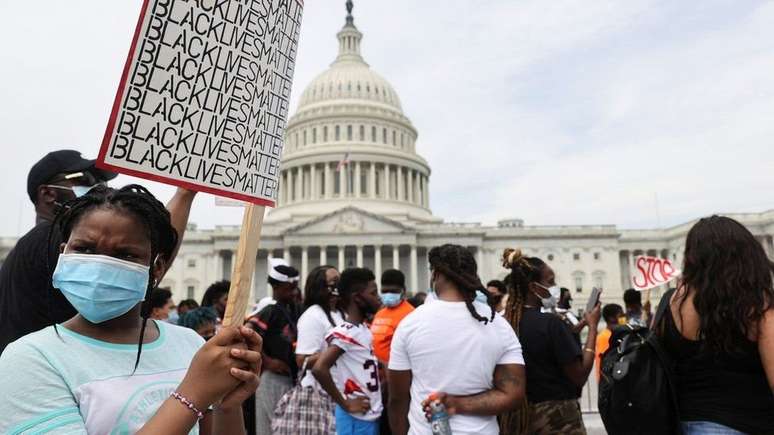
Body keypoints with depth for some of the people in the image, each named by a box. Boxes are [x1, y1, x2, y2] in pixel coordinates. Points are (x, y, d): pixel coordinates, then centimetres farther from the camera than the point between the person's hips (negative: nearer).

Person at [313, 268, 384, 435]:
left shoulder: (365, 330, 9)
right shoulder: (344, 333, -19)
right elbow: (319, 369, -30)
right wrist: (346, 405, -21)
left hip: (372, 416, 8)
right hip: (355, 419, -8)